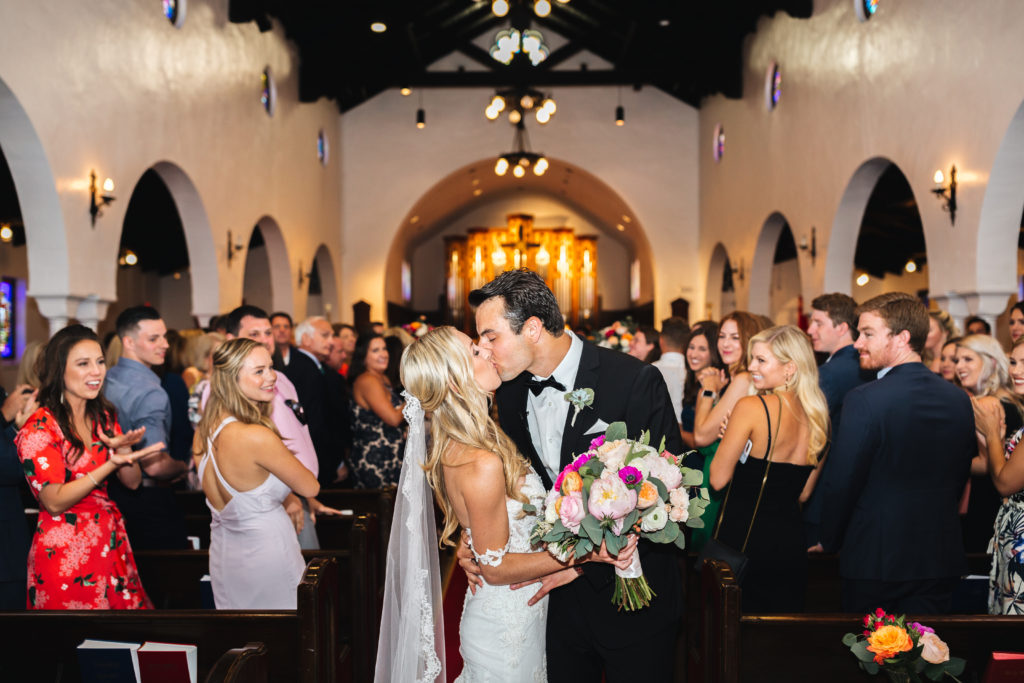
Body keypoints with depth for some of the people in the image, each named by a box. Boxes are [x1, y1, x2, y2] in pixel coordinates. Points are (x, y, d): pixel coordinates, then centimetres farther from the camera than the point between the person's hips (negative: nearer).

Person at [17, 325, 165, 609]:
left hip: (112, 543, 6)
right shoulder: (39, 428, -13)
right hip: (64, 551, -6)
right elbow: (55, 502, -18)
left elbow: (133, 482, 7)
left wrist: (124, 449, -14)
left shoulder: (103, 417, 8)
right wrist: (111, 464, -27)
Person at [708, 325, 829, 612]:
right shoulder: (817, 416, 3)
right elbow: (803, 493, 13)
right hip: (793, 544, 6)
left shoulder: (751, 407, -15)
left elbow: (718, 479, -10)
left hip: (743, 539, -6)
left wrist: (730, 434, 4)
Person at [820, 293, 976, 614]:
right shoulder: (959, 399, 3)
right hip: (942, 561, 5)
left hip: (875, 562, -5)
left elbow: (841, 483, -14)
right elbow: (960, 478, 12)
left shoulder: (864, 400, -17)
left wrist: (830, 542, 1)